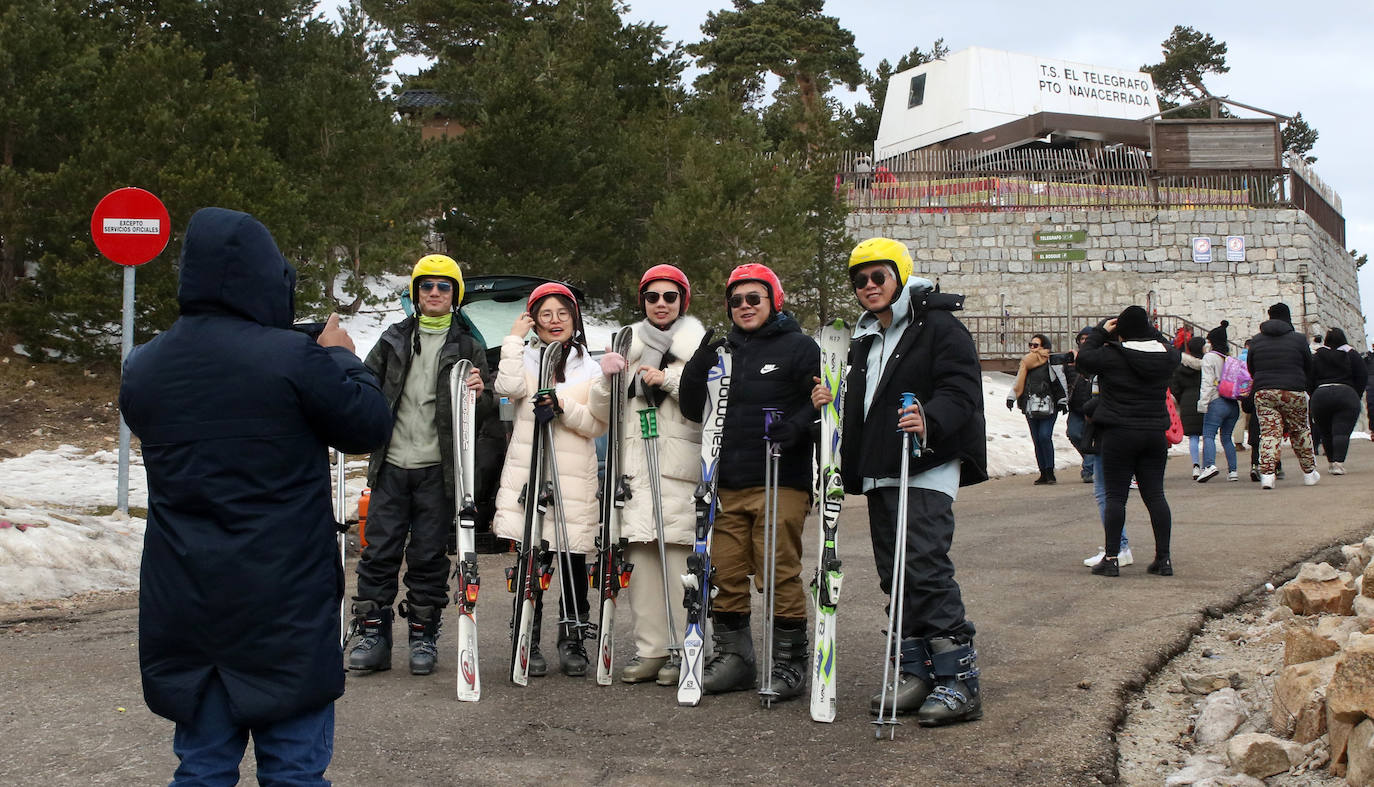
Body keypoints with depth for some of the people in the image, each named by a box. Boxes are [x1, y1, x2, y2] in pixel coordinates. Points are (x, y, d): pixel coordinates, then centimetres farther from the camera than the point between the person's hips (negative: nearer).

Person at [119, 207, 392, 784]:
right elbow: (369, 426, -6)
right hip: (284, 601, -5)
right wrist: (341, 359, 11)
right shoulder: (292, 358, -17)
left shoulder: (141, 368, 2)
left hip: (183, 603, 5)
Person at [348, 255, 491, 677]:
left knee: (429, 555, 2)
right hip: (391, 464, 2)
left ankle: (423, 636, 11)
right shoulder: (394, 339, 13)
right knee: (379, 551, 0)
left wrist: (480, 395, -17)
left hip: (438, 468, -2)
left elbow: (486, 410, 5)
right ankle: (372, 634, 6)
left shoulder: (468, 346, 8)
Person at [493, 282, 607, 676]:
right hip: (527, 475, 0)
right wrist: (514, 339, -7)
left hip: (574, 479, 0)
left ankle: (572, 642, 12)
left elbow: (599, 425, 2)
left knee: (573, 562, 1)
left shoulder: (589, 367, 10)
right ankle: (528, 642, 10)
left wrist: (563, 407, -13)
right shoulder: (525, 357, 9)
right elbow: (510, 387, -13)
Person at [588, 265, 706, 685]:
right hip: (634, 467, 4)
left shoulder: (698, 344, 9)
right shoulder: (628, 347, 19)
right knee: (640, 557, 1)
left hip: (680, 466, -4)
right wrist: (606, 379, -2)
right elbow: (603, 413, 16)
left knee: (680, 556, -9)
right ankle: (650, 650, 7)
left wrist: (669, 379, -12)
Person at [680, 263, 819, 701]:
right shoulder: (723, 350, 17)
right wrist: (699, 367, -3)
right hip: (727, 484, 5)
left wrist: (795, 428, -20)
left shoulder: (799, 347, 2)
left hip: (781, 482, -5)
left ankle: (790, 661, 4)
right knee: (725, 574, 6)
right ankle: (733, 656, 17)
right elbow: (693, 410, 15)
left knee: (779, 573, -5)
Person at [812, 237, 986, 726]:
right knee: (895, 575, 8)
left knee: (926, 567, -16)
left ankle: (959, 681, -12)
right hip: (879, 475, 9)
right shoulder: (864, 341, 23)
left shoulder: (939, 328, -3)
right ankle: (917, 672, 15)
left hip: (927, 470, -8)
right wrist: (830, 403, 9)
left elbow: (961, 392, -14)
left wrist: (929, 421, -32)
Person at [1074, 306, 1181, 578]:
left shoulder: (1112, 356, -14)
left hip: (1119, 433, -4)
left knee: (1115, 496, 1)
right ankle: (1164, 558, 11)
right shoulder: (1166, 356, 0)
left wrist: (1101, 331, 9)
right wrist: (1148, 329, 22)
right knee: (1155, 494, 8)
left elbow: (1083, 357, 1)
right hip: (1155, 433, 4)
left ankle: (1111, 558, 1)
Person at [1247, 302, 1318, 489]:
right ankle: (1309, 473, 23)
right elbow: (1309, 368, 9)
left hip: (1263, 392, 2)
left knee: (1268, 432, -1)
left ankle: (1266, 473, -17)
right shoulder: (1298, 339, 0)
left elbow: (1251, 369, 15)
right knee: (1300, 432, 13)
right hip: (1293, 392, -1)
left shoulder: (1256, 340, 8)